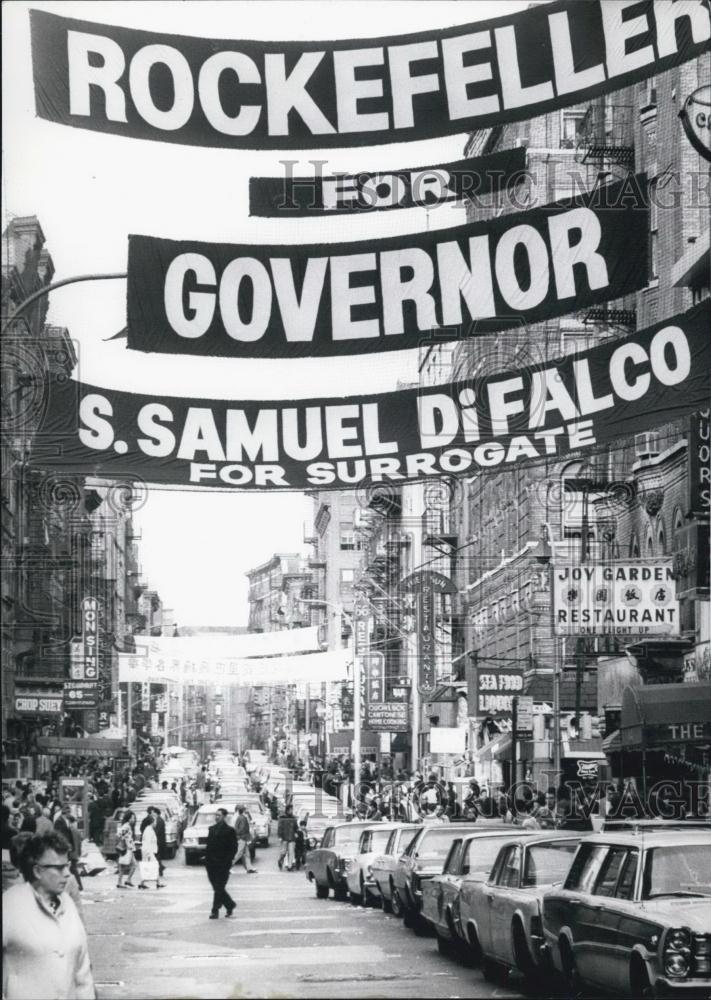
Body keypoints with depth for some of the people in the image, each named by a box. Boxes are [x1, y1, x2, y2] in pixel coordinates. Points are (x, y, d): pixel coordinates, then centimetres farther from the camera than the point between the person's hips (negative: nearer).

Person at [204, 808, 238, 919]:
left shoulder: (229, 831, -3)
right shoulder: (212, 829, 13)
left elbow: (234, 848, -5)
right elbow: (208, 845, 15)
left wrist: (227, 861, -13)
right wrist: (207, 860, 6)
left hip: (222, 864, -6)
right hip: (211, 863, 6)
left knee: (219, 888, -5)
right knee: (218, 888, 9)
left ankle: (215, 911, -2)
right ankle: (230, 905, 26)